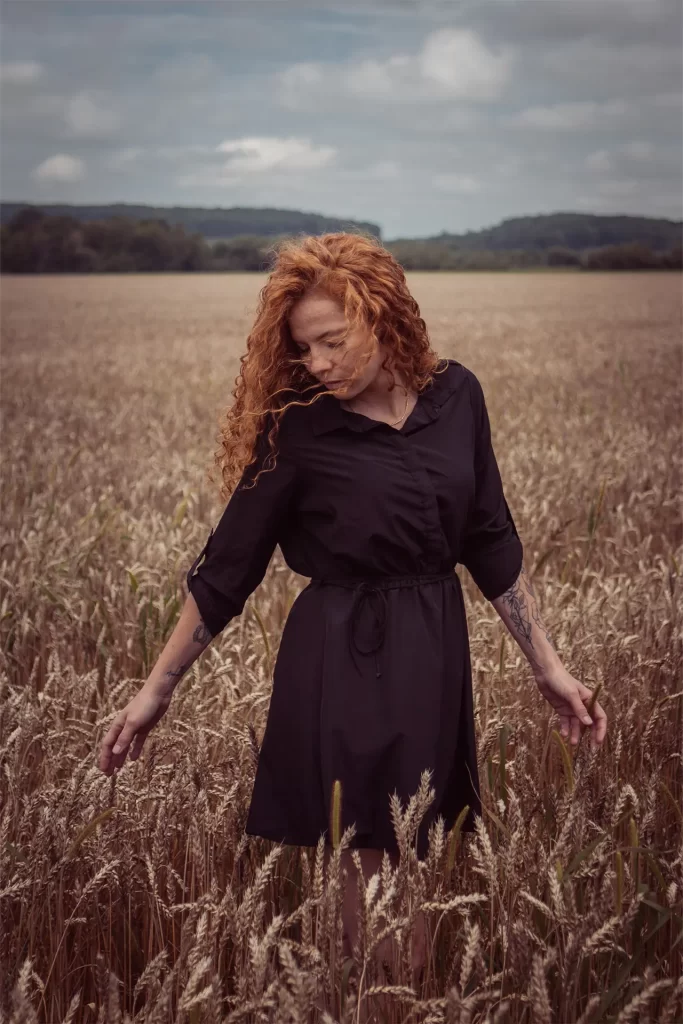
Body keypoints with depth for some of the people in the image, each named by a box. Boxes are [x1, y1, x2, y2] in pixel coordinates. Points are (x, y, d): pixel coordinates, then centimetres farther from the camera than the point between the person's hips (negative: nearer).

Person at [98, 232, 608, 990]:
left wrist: (547, 666, 9)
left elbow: (491, 541, 8)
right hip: (341, 664, -3)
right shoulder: (296, 426, -9)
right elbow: (227, 568, -4)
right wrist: (156, 690, -2)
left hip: (432, 654, 4)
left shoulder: (455, 395, 0)